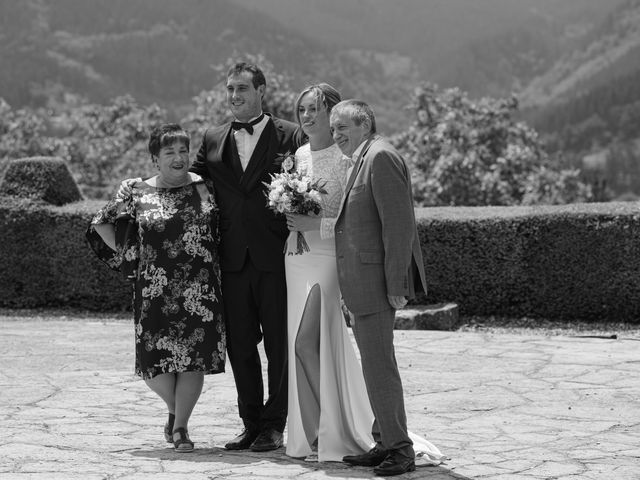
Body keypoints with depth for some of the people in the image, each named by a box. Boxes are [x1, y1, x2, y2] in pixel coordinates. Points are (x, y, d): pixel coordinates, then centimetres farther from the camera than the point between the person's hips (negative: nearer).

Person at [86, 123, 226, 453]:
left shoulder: (204, 187, 4)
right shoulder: (138, 194, 2)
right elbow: (101, 224, 11)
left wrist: (212, 259, 6)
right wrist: (127, 256, 5)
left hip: (200, 289, 1)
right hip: (155, 290, 0)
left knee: (194, 357, -4)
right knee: (154, 357, -4)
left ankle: (180, 426, 10)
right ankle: (175, 411, 25)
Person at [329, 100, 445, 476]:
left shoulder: (381, 156, -12)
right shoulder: (364, 160, 20)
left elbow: (399, 223, -18)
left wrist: (396, 285, -20)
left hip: (377, 281, -10)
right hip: (364, 286, 10)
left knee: (379, 364, -8)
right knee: (376, 363, 13)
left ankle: (400, 449, -2)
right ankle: (387, 442, 20)